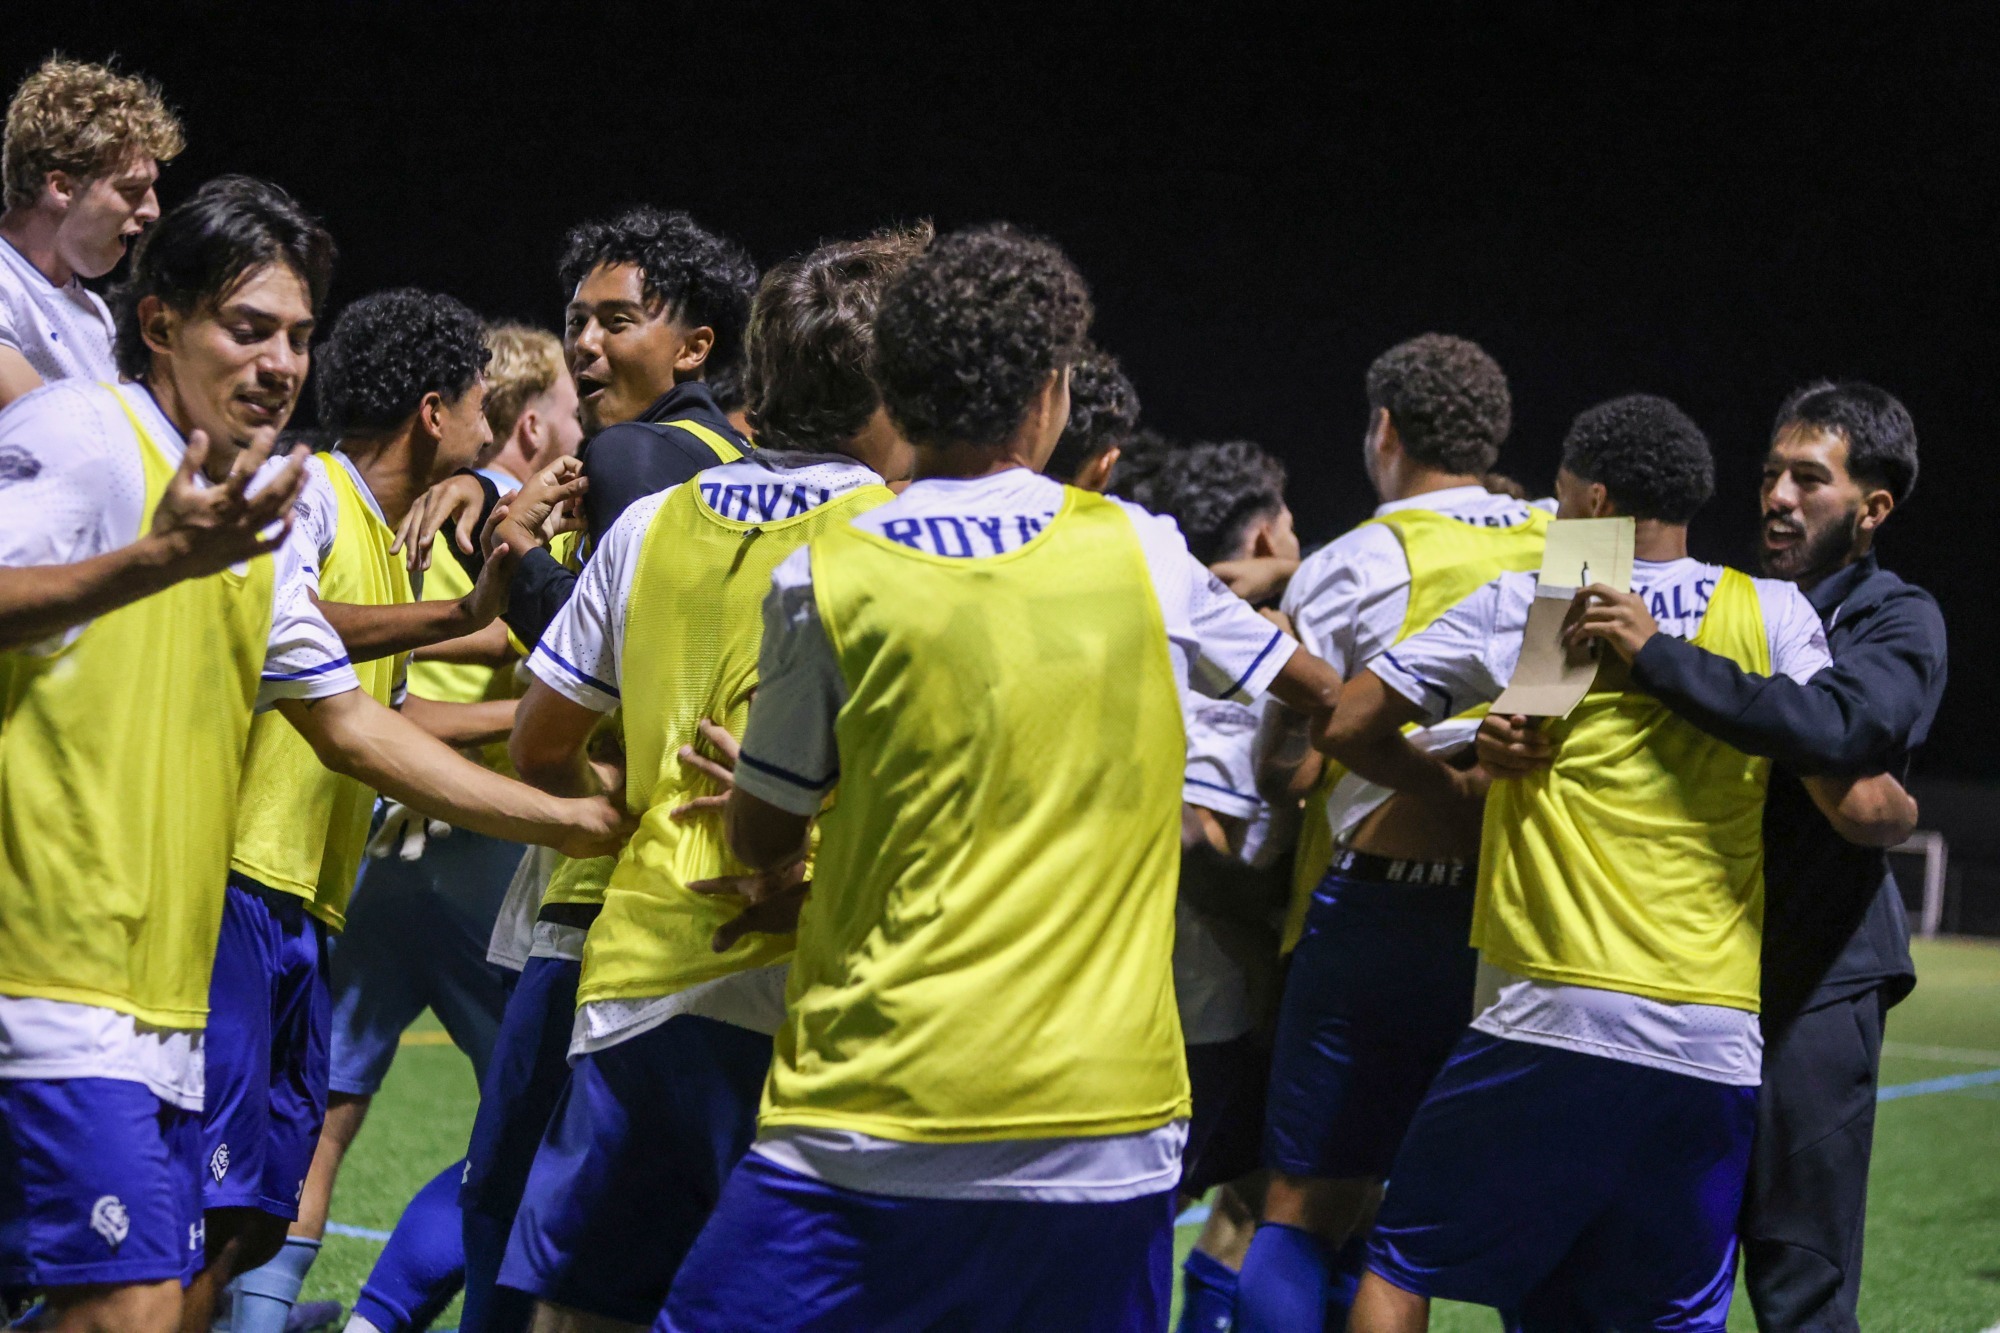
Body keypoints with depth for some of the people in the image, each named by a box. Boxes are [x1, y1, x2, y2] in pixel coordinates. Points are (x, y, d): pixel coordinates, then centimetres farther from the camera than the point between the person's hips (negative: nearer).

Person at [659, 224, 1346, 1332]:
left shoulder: (826, 580, -3)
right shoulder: (1140, 554, 5)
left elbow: (759, 841, 9)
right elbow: (1321, 692, 25)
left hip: (872, 1117, -2)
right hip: (1109, 1131, 2)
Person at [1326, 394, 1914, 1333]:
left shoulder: (1524, 605, 3)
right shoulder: (1772, 614, 5)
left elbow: (1350, 726, 4)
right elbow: (1860, 809, -1)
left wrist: (1456, 784, 21)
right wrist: (1899, 809, 22)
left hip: (1555, 1018, -3)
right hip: (1715, 1049, 3)